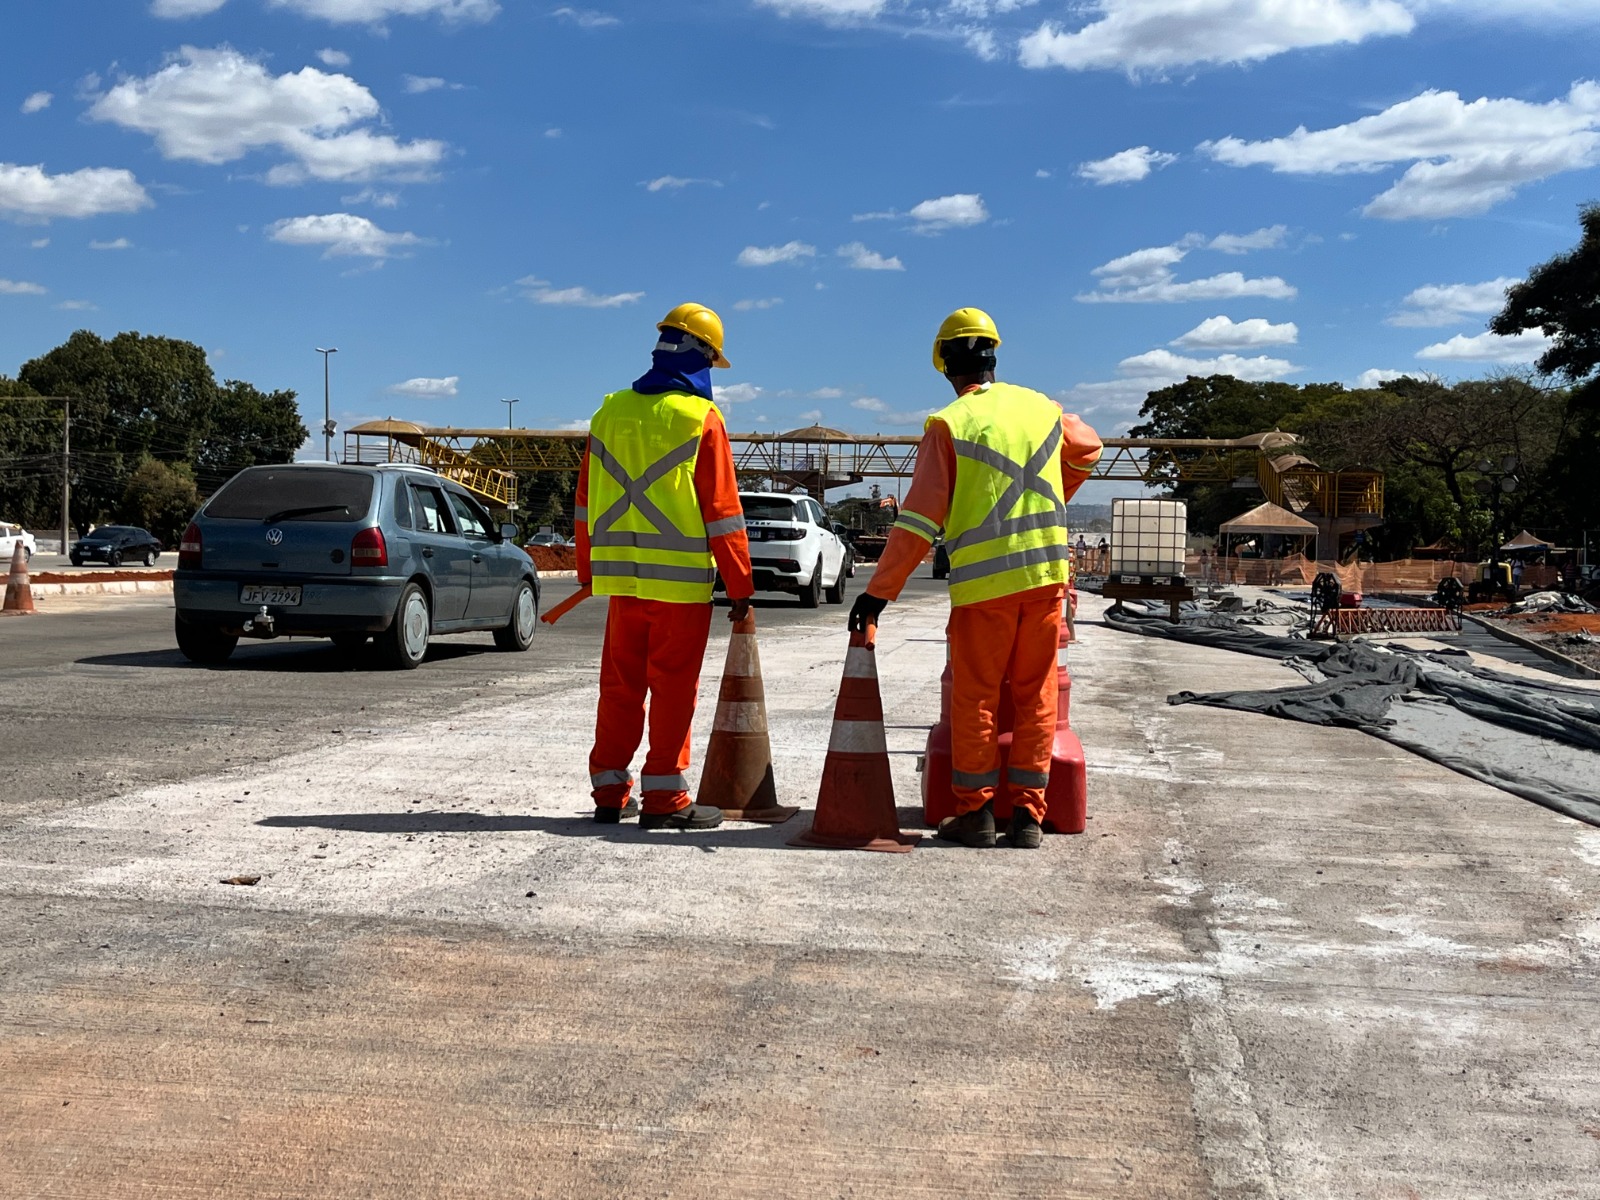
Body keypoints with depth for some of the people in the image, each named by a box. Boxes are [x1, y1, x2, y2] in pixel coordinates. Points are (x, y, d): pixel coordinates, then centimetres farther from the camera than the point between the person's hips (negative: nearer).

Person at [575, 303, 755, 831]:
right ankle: (663, 797, 6)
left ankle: (610, 791, 18)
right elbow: (721, 511, -9)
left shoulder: (610, 412, 8)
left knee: (619, 684, 12)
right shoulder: (700, 418, -8)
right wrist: (740, 587, -4)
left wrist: (587, 568, 22)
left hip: (621, 577, 5)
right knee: (673, 687, 2)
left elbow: (586, 500, 13)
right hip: (682, 579, -5)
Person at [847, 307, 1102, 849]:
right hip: (1046, 574, 4)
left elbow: (921, 519, -10)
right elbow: (1088, 449, 31)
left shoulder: (949, 424, -6)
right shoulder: (1042, 408, 9)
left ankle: (974, 811, 11)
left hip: (983, 581, -4)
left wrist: (879, 592, -6)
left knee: (975, 699, 7)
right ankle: (1027, 813, 13)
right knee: (1035, 696, 11)